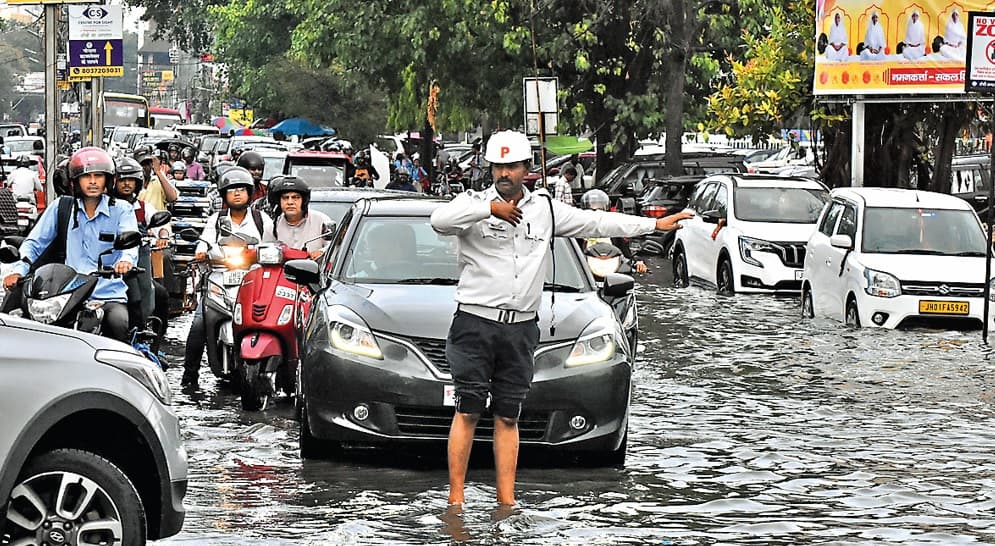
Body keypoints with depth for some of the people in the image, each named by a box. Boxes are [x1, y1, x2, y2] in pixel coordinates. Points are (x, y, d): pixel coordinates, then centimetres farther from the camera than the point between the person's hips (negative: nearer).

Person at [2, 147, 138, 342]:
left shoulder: (121, 211, 8)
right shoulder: (61, 209, 12)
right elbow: (34, 242, 11)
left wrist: (126, 260, -34)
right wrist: (19, 271, -8)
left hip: (110, 295, -1)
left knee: (118, 323, -32)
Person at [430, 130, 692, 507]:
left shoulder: (545, 208, 12)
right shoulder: (474, 203, -1)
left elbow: (596, 223, 17)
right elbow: (440, 221, -21)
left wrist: (656, 224, 18)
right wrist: (490, 209, -25)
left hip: (521, 328, 4)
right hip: (475, 323, -3)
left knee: (507, 416, 6)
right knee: (467, 412, -5)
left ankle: (506, 500, 8)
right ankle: (455, 497, -3)